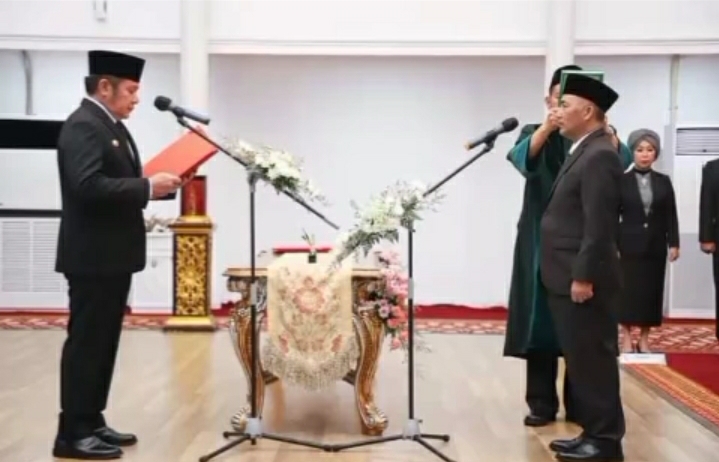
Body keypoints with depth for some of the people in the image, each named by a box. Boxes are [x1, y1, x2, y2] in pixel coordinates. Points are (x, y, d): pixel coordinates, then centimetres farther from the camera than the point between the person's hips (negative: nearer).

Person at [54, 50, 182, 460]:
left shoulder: (112, 126, 15)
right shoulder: (83, 126, -16)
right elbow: (89, 186, -29)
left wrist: (155, 184, 1)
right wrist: (148, 188, -25)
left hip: (113, 255, 10)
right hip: (92, 256, -10)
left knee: (103, 342, 14)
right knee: (86, 343, -3)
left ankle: (91, 423, 24)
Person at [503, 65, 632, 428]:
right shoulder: (536, 133, 5)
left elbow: (622, 161, -14)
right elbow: (522, 157, -18)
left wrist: (603, 128, -32)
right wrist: (546, 128, -37)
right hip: (542, 242, 0)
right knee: (541, 320, 0)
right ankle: (542, 403, 7)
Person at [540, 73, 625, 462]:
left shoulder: (599, 155, -16)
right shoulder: (583, 152, 15)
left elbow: (599, 226, -22)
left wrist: (583, 277, -21)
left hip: (584, 280, -10)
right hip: (567, 278, 10)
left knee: (593, 360, -2)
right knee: (581, 359, 15)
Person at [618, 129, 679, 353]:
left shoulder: (664, 181, 7)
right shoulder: (621, 181, -1)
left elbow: (671, 216, 6)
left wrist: (673, 243, -1)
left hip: (655, 246, 3)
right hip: (629, 245, -2)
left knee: (651, 291, 4)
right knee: (627, 290, -2)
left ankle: (644, 339, 12)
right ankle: (627, 338, 7)